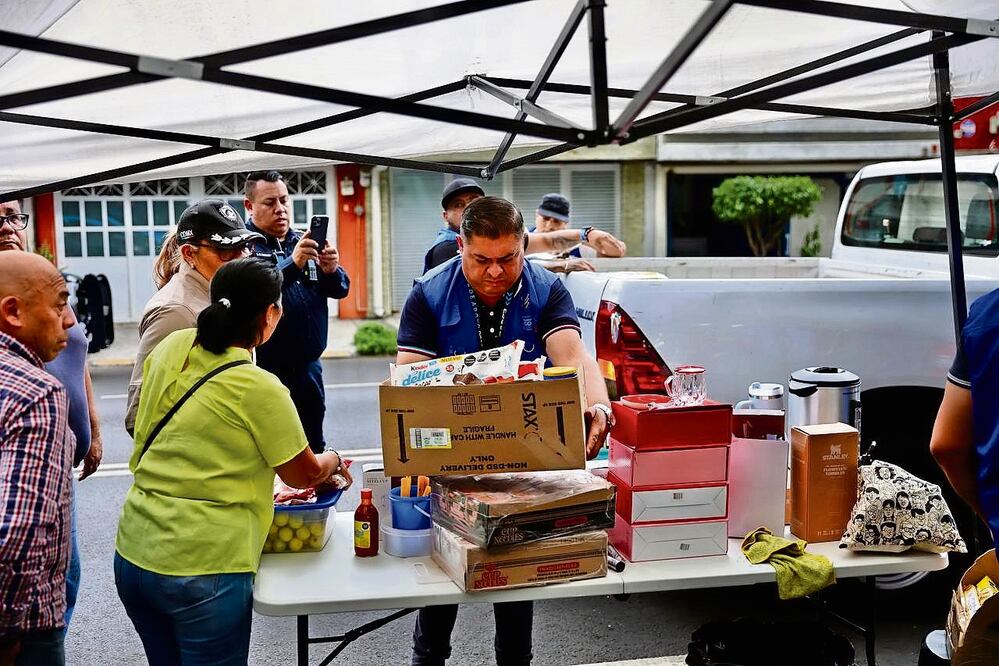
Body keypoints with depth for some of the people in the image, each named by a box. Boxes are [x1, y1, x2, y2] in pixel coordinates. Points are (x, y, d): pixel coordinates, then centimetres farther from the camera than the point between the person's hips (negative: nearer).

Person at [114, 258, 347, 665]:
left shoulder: (171, 348, 1)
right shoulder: (259, 389, -16)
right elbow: (304, 474, -3)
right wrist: (333, 460, 19)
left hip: (132, 554, 6)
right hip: (203, 569, -6)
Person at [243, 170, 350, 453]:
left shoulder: (305, 242, 12)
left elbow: (340, 289, 8)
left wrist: (331, 271, -14)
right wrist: (292, 264, -34)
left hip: (308, 366, 6)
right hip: (266, 369, -6)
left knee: (314, 447, 15)